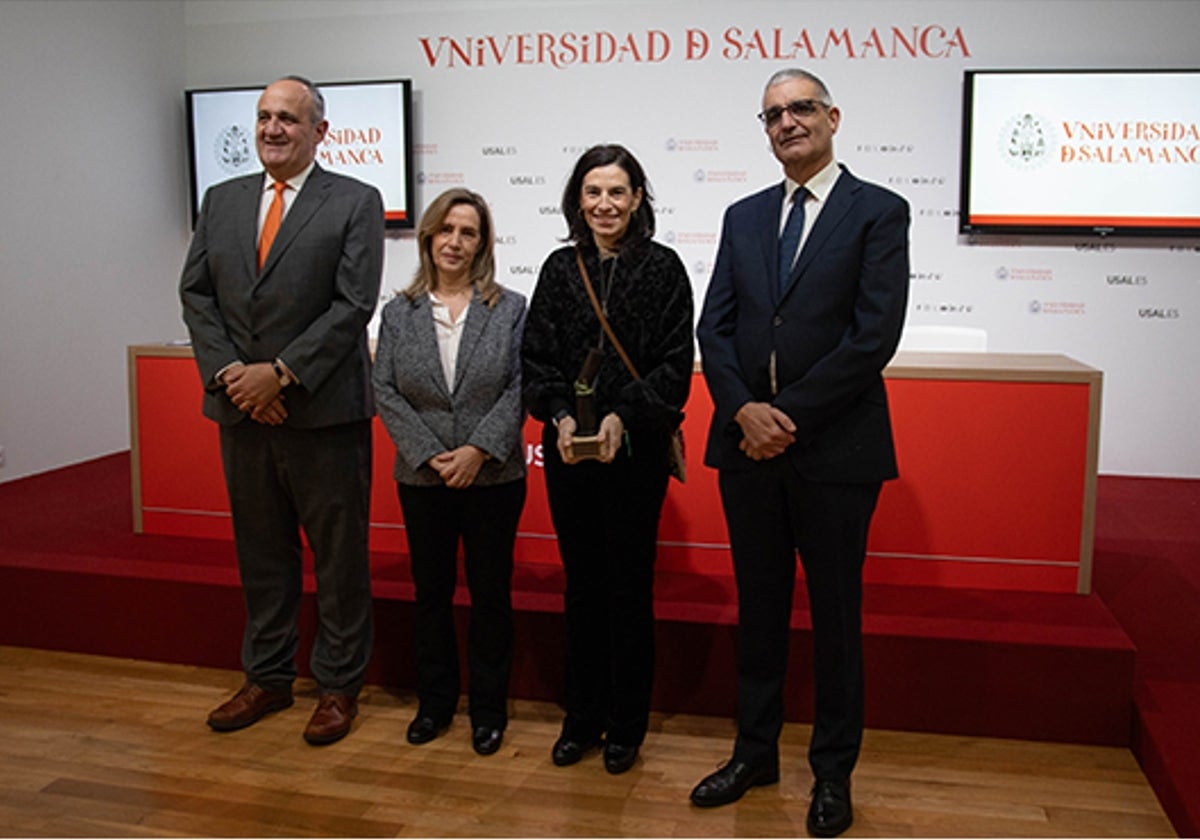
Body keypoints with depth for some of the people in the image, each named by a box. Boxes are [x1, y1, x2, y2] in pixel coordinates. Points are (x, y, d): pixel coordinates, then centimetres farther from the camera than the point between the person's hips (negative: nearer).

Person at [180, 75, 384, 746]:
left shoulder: (356, 203, -3)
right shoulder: (222, 201, 12)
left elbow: (354, 305, -12)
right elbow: (196, 293, 7)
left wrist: (280, 373, -16)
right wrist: (230, 374, -7)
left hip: (324, 410, -5)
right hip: (241, 411, 5)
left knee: (340, 556, 6)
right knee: (261, 553, 16)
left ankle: (340, 685, 21)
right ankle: (268, 678, 31)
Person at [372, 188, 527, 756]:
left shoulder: (510, 309, 0)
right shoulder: (399, 313, 5)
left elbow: (519, 387, -6)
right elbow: (386, 392, 0)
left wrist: (479, 450, -16)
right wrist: (428, 455, -12)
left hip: (494, 479, -2)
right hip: (422, 479, 2)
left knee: (491, 593, 6)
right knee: (431, 592, 12)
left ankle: (489, 708, 21)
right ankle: (435, 702, 28)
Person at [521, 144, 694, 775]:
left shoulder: (662, 267, -2)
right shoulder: (559, 268, 7)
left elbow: (676, 364, -6)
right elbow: (537, 356, 5)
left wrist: (624, 416, -18)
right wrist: (559, 415, -12)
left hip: (636, 450, -3)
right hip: (567, 450, 3)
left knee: (629, 586, 5)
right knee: (581, 583, 12)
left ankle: (626, 727, 21)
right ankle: (582, 717, 27)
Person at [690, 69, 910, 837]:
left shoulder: (879, 212, -2)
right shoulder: (744, 217, 12)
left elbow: (874, 335, -13)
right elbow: (715, 326, 6)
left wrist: (790, 417, -15)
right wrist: (743, 410, -11)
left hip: (835, 449, -4)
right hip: (748, 444, 4)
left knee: (836, 614, 9)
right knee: (759, 607, 15)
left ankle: (833, 771, 26)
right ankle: (756, 750, 31)